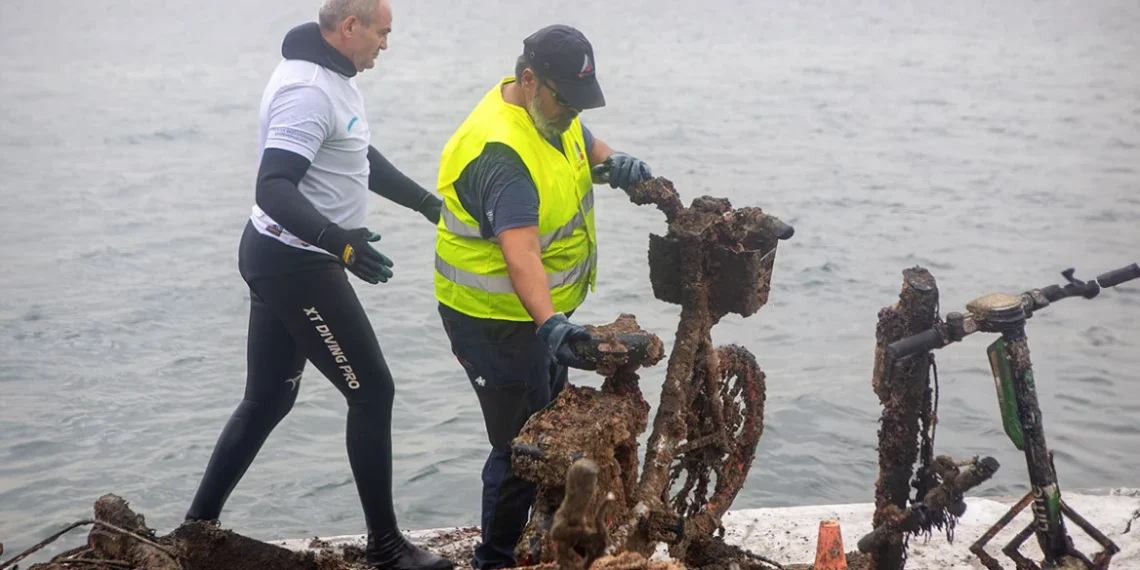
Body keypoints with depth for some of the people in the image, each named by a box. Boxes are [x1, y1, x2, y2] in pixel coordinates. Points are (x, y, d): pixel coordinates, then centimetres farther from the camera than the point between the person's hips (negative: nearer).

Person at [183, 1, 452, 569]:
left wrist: (429, 203, 27)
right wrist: (337, 241, -45)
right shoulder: (309, 91, -23)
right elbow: (273, 189, -32)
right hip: (295, 265, -10)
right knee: (371, 391, -2)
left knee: (268, 398, 16)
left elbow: (363, 159, 24)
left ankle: (199, 524, 23)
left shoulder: (331, 77, 11)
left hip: (282, 258, 10)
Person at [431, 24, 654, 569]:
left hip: (541, 311, 10)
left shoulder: (550, 110, -2)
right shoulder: (500, 154, -32)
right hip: (496, 320, -10)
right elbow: (520, 252, -43)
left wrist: (614, 161, -5)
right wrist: (550, 323, -57)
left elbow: (583, 141, 19)